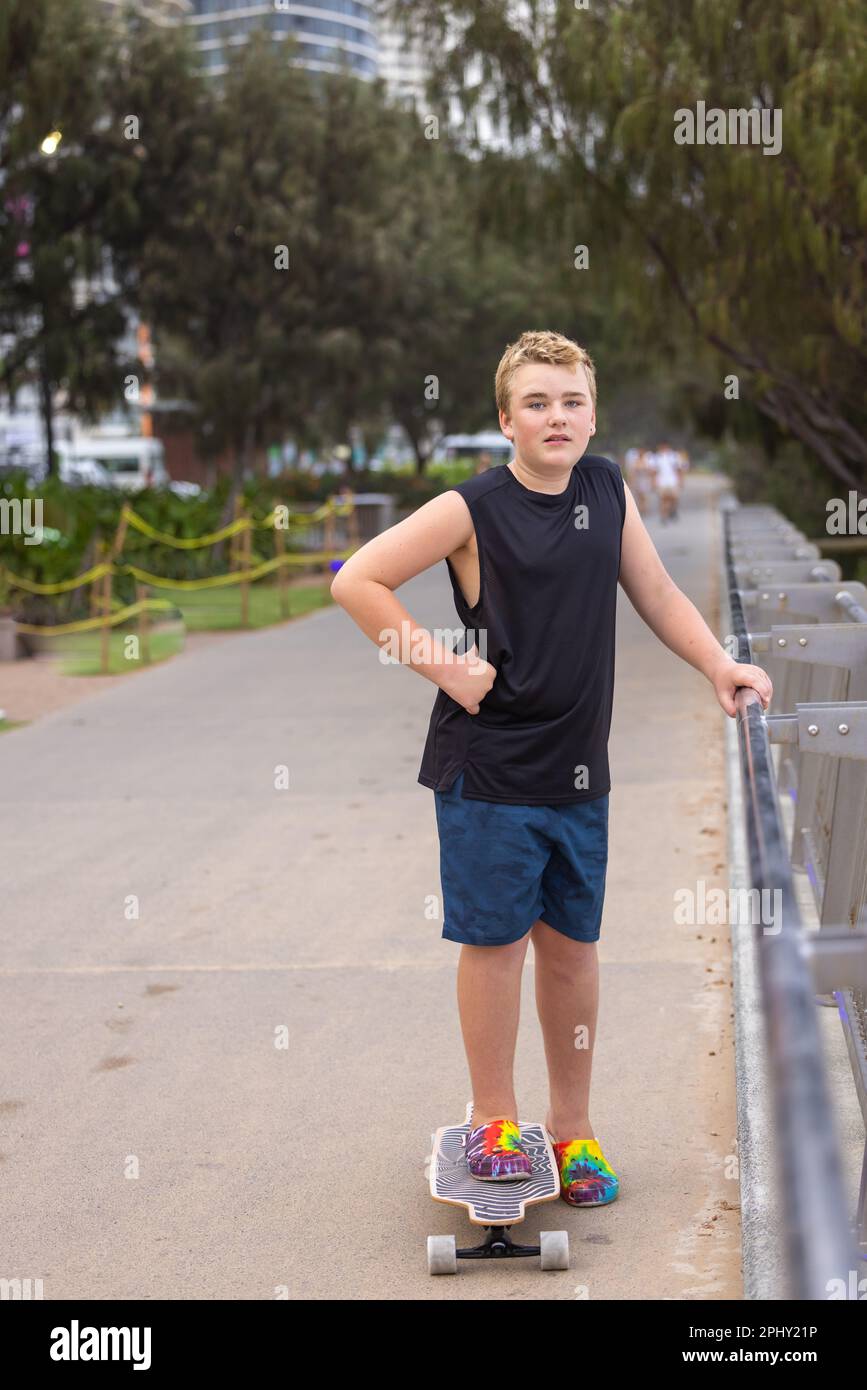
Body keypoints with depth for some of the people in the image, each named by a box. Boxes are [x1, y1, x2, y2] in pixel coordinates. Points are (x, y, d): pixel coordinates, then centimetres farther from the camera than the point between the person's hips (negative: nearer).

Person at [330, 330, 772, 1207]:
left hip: (579, 771, 5)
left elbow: (656, 593, 15)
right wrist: (442, 666, -13)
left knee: (572, 943, 12)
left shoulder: (608, 489, 6)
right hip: (488, 768, -5)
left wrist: (717, 664, 2)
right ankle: (492, 1119, 22)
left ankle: (571, 1124, 27)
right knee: (494, 940, 4)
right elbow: (356, 582, -11)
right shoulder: (473, 509, -10)